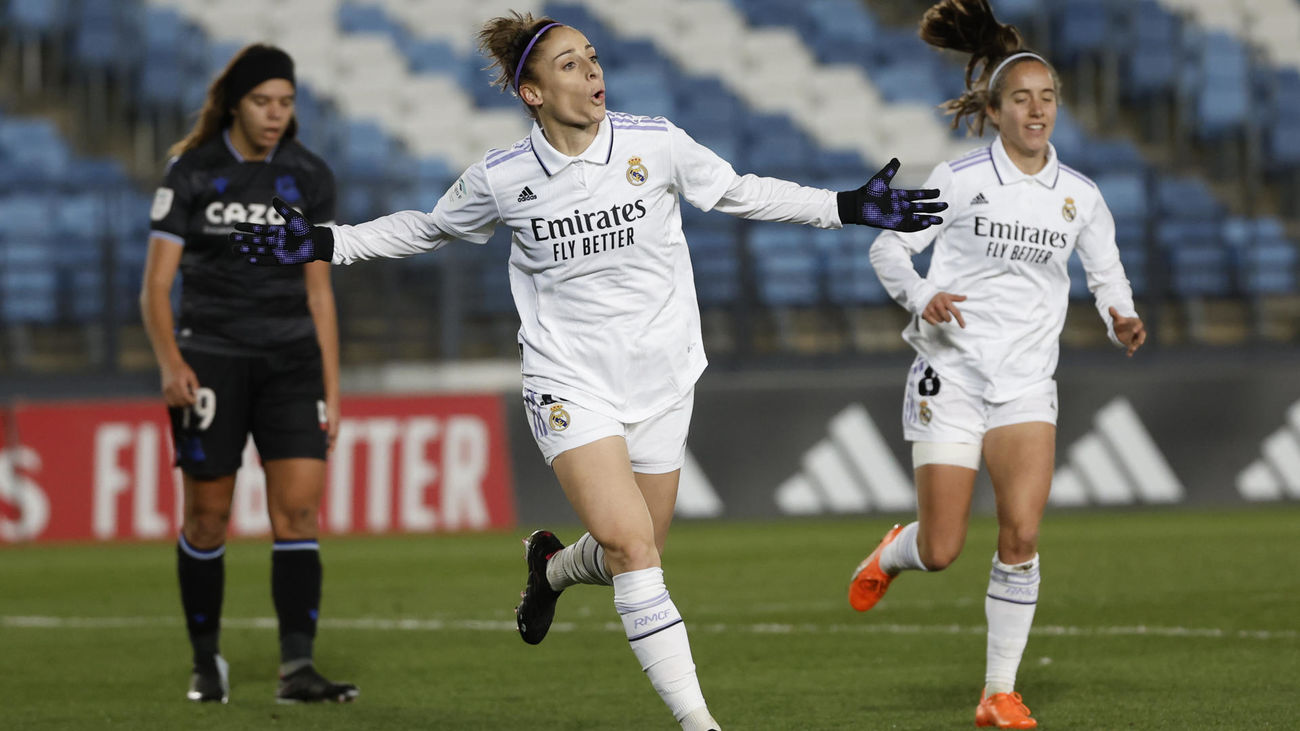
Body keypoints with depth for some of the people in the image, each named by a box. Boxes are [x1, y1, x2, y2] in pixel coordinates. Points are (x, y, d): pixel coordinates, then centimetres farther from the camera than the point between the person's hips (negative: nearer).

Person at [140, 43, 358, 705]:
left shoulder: (309, 178, 5)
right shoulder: (191, 173, -3)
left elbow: (318, 289, 11)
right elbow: (155, 285, -6)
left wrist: (331, 387, 8)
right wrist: (170, 362, -22)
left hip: (291, 359, 2)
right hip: (211, 357, -2)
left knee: (298, 507, -11)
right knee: (208, 515, 2)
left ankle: (296, 668, -15)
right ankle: (206, 663, 20)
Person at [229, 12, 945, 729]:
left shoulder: (656, 144, -5)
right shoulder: (502, 178, -6)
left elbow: (738, 192, 10)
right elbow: (429, 227, 12)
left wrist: (848, 207, 5)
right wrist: (326, 244, 5)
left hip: (658, 376, 3)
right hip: (569, 384, -3)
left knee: (632, 552, 9)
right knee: (630, 541, -20)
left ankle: (552, 565, 46)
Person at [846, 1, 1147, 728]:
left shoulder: (1080, 195, 4)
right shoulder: (959, 179, -6)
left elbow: (1107, 272, 15)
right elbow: (889, 247, 0)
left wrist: (1123, 320, -7)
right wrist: (922, 297, -19)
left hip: (1027, 384, 2)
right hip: (952, 374, -2)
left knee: (1022, 538, -14)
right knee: (942, 553, -2)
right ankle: (893, 554, 37)